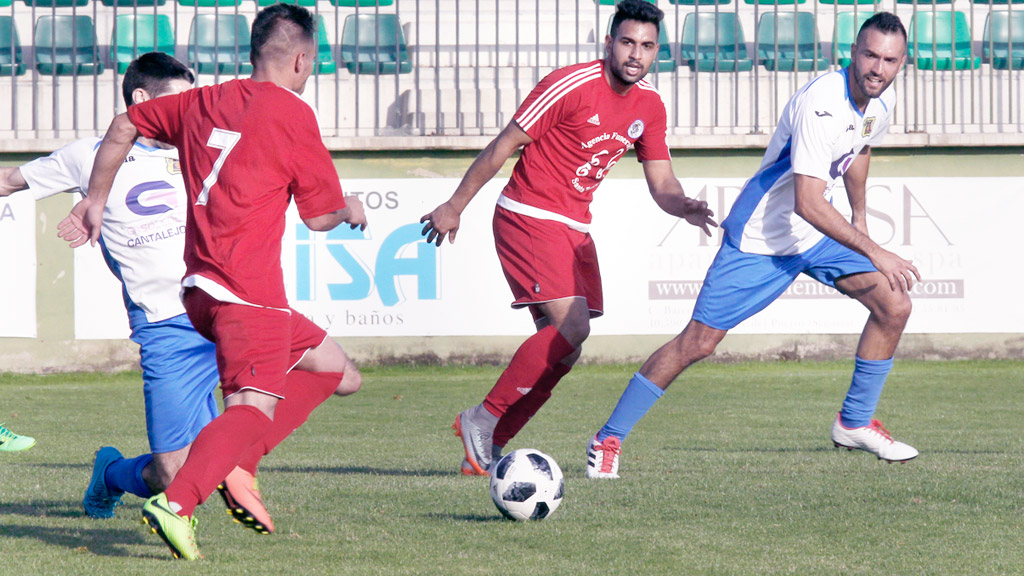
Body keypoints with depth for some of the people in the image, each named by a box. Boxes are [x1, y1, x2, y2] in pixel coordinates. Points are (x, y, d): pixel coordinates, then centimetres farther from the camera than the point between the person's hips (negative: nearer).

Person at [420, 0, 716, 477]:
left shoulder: (649, 106, 6)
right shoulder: (570, 86, -16)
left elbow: (660, 181, 9)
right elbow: (504, 145, -10)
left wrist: (683, 206, -16)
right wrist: (454, 207, -6)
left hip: (574, 227, 8)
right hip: (529, 217, -8)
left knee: (562, 350, 2)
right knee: (570, 328, -22)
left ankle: (486, 451, 8)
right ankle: (482, 419, -11)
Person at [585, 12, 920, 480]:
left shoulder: (882, 102, -4)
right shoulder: (820, 103, -31)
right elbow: (807, 203, -35)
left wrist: (859, 217, 25)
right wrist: (874, 253, -34)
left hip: (819, 231, 8)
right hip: (760, 236, -8)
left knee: (894, 306, -5)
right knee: (698, 341, -8)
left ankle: (855, 423, 12)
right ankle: (608, 439, 4)